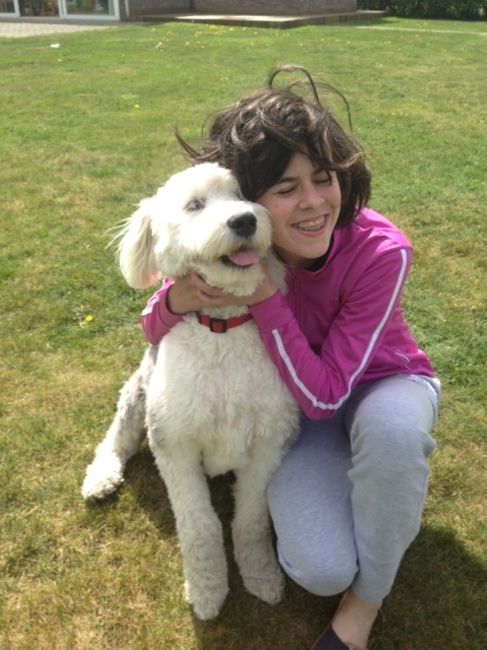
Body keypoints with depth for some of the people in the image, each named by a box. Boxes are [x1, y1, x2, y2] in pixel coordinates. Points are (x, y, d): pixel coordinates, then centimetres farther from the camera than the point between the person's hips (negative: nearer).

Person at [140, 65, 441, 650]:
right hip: (293, 404, 1)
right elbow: (154, 332, -7)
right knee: (319, 569, -22)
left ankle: (368, 596, -10)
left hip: (379, 385, 0)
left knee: (391, 428, -40)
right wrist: (178, 300, -32)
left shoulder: (379, 251, -29)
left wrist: (265, 298, -38)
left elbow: (324, 394, -28)